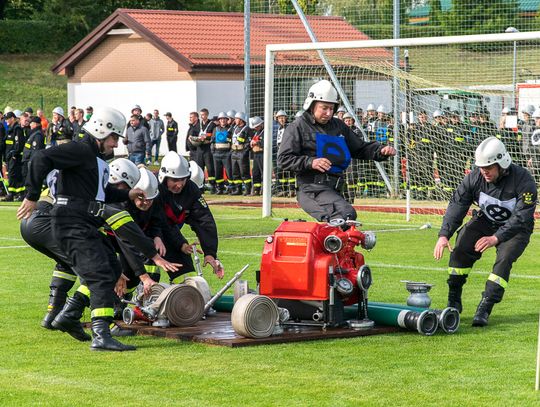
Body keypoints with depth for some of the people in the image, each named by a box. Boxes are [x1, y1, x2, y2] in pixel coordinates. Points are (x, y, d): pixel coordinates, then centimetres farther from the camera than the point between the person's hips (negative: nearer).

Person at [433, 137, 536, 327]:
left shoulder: (523, 180, -28)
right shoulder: (475, 177, -17)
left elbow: (521, 217, -30)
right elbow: (457, 205, -19)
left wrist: (496, 238, -40)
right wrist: (444, 235, -33)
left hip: (516, 228, -3)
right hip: (486, 221, 3)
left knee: (504, 259, -27)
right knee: (461, 249, -18)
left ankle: (484, 309, -25)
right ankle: (454, 302, -6)